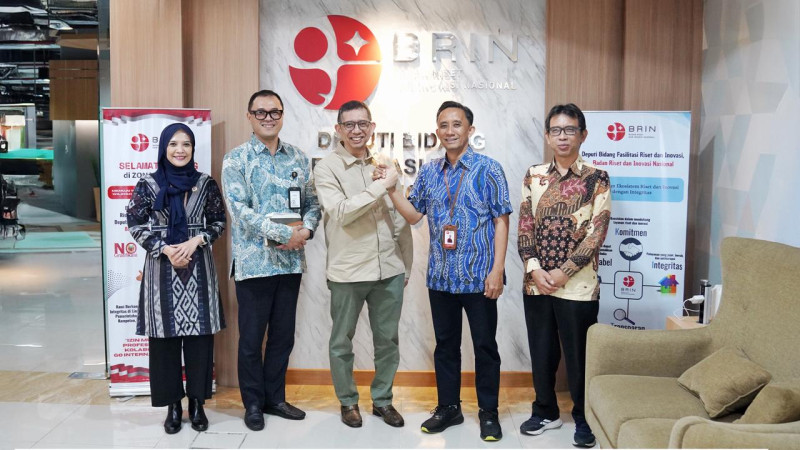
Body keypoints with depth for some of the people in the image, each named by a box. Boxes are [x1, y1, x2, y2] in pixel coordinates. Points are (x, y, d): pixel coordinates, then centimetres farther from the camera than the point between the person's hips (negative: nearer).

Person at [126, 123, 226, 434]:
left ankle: (197, 402, 17)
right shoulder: (148, 185, 1)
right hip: (161, 267, 0)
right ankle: (172, 404, 16)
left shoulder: (206, 183, 3)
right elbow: (135, 225, 2)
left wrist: (196, 241, -11)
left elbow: (218, 222, 6)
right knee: (165, 336, 3)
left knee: (199, 335, 3)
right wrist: (165, 249, -10)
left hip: (198, 267, 1)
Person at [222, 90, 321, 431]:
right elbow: (240, 210, -16)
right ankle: (253, 403, 23)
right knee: (251, 338, 6)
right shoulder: (236, 159, -5)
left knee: (283, 335, 14)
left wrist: (306, 230, -12)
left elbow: (311, 203, 9)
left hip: (291, 261, 4)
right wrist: (284, 233, -21)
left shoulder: (298, 158, 9)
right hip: (254, 261, -4)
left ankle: (275, 397, 30)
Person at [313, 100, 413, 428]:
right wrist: (381, 186, -18)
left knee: (387, 340, 13)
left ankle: (382, 399, 30)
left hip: (389, 270, 4)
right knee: (342, 342, 10)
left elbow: (401, 220, 11)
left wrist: (407, 264, 12)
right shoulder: (326, 168, -4)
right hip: (347, 272, -3)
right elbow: (341, 212, -19)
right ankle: (348, 401, 29)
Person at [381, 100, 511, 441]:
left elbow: (501, 222, -7)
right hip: (441, 276, 4)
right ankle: (448, 407, 29)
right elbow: (413, 215, 8)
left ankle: (488, 412, 22)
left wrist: (497, 270, -12)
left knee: (485, 345, 7)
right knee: (445, 344, 14)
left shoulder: (487, 169, -5)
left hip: (479, 276, -4)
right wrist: (391, 187, -7)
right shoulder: (429, 172, 8)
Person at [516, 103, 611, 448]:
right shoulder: (533, 176, 6)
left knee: (579, 354, 7)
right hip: (536, 283, 3)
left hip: (577, 284, -3)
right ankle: (545, 411, 31)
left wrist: (562, 272, -13)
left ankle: (584, 418, 25)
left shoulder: (597, 179, -3)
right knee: (541, 352, 13)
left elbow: (597, 232, -9)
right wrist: (534, 270, -9)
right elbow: (524, 226, 4)